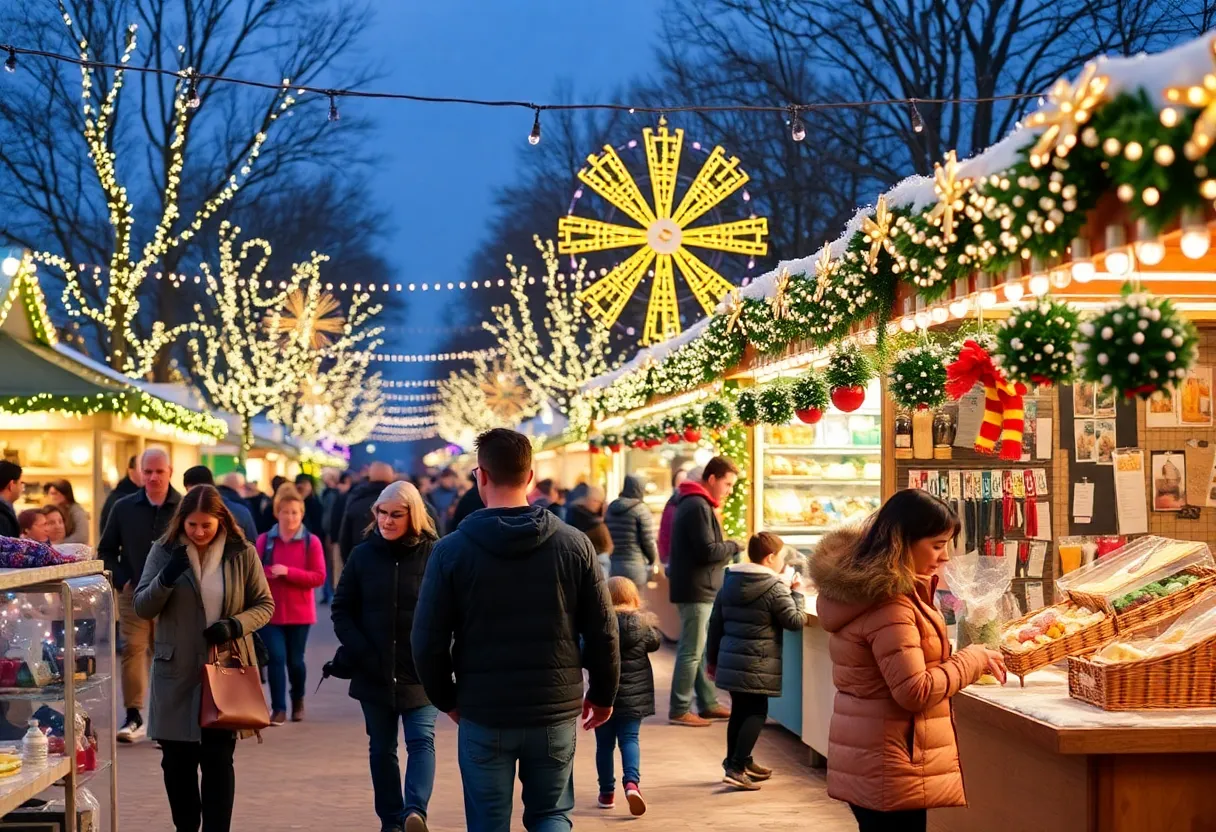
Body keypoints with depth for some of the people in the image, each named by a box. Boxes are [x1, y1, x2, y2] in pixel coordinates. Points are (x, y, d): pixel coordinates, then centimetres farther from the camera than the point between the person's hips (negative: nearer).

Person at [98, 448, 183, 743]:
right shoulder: (124, 508, 4)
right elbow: (106, 550, 12)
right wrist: (121, 581, 0)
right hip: (133, 593, 1)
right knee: (132, 649, -8)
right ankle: (133, 717, -4)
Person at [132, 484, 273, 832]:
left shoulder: (242, 553, -2)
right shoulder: (163, 551, 0)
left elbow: (265, 605, 4)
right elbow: (142, 608, -1)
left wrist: (234, 625, -15)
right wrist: (166, 579, -19)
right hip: (176, 672, 1)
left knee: (218, 758, 0)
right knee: (176, 758, 9)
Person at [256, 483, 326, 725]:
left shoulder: (311, 542, -4)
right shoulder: (265, 540, -1)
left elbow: (319, 577, -8)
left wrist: (288, 572, -17)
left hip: (299, 612, 0)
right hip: (270, 610, 0)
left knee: (295, 660, 9)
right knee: (276, 658, -8)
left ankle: (298, 701, 34)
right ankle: (278, 709, 0)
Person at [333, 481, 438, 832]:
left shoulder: (433, 554, -6)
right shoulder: (363, 555, 2)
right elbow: (342, 610, 5)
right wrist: (361, 654, -5)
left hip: (420, 674, -3)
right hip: (373, 673, 3)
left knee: (421, 740, -12)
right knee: (382, 749, 9)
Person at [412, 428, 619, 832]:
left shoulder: (452, 550, -7)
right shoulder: (575, 545, -3)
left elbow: (428, 640, -6)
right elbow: (603, 632, 0)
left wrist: (445, 698, 11)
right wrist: (603, 694, 14)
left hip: (483, 713, -1)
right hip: (556, 712, 1)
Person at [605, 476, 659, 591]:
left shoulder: (610, 508, 10)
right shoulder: (640, 509, -7)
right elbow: (648, 541, -8)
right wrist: (653, 560, 8)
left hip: (611, 567, 5)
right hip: (635, 566, -5)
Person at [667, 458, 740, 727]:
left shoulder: (695, 503, 16)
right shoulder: (698, 506, -17)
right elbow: (708, 551, -22)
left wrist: (726, 548, 3)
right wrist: (733, 546, -6)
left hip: (700, 589, 10)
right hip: (696, 590, -10)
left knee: (703, 649, 14)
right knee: (692, 651, -5)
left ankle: (708, 704, 21)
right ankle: (679, 710, -1)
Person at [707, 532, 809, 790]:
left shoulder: (729, 582, 10)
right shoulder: (775, 586, -11)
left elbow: (716, 622, 14)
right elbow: (796, 621, -9)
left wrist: (712, 658, 22)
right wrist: (797, 593, 6)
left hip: (730, 660, 7)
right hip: (758, 665, -7)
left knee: (740, 710, 18)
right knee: (756, 712, -1)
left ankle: (741, 762, 29)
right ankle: (736, 768, -9)